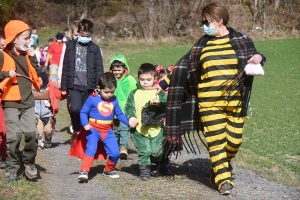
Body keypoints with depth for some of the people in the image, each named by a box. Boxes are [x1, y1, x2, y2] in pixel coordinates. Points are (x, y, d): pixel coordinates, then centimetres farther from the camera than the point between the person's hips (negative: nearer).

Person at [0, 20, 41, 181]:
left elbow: (37, 74, 9)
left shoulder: (26, 55, 10)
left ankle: (29, 163, 13)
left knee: (31, 134, -5)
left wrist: (33, 58, -2)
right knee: (13, 136, -4)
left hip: (28, 102, 4)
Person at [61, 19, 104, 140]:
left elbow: (99, 69, 6)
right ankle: (76, 130, 5)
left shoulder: (95, 49, 7)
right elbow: (65, 67, 7)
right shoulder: (70, 46, 7)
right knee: (75, 109, -17)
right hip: (74, 85, -1)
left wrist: (98, 87, -3)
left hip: (88, 86, 1)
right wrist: (63, 87, 5)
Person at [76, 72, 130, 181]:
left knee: (115, 153, -1)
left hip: (108, 130, 4)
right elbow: (83, 112, -7)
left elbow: (119, 114, 11)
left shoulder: (114, 100, 3)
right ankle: (84, 171, -22)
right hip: (94, 129, -4)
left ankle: (109, 169, 24)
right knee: (91, 149, -22)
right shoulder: (92, 99, -9)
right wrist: (85, 124, -22)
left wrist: (129, 122, -3)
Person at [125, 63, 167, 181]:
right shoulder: (134, 94, 8)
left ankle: (155, 167, 31)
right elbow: (129, 107, 5)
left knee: (157, 151, 5)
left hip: (156, 128, 0)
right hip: (139, 129, 0)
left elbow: (166, 106, -3)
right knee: (144, 151, -6)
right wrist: (131, 117, -13)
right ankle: (144, 169, 6)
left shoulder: (159, 93, 5)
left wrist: (159, 104, -23)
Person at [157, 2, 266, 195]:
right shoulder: (202, 44, 10)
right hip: (210, 102, 1)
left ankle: (221, 167, 31)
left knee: (234, 139, 3)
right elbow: (184, 67, 14)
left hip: (235, 101, -1)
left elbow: (254, 57, 8)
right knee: (216, 139, -6)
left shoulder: (241, 40, 3)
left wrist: (259, 57, -17)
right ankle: (223, 178, 0)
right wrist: (164, 83, 11)